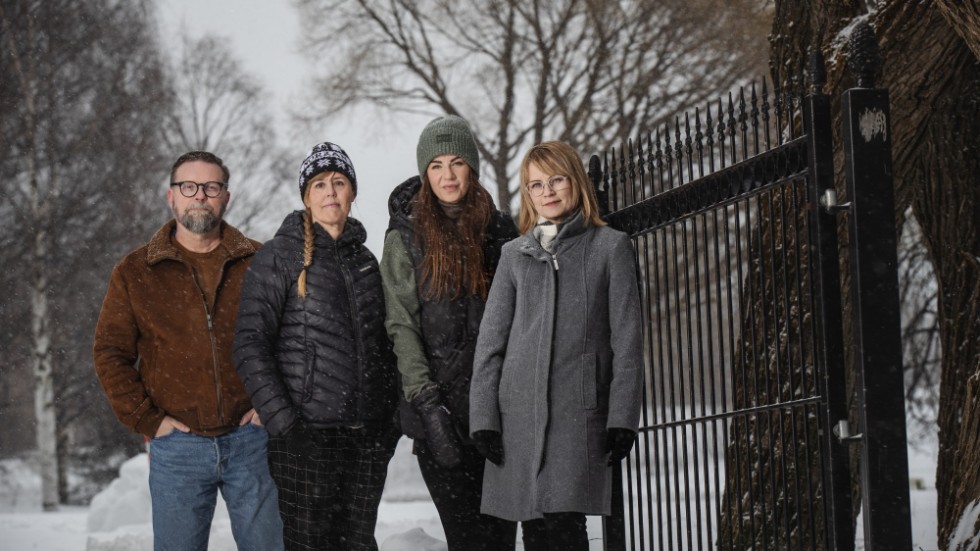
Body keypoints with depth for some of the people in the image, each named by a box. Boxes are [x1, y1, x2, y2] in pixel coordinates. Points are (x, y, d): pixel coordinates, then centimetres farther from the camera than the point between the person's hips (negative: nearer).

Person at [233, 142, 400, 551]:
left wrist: (392, 421, 12)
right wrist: (283, 423, -16)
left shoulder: (364, 260, 15)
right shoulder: (278, 257, -2)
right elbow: (250, 345, -9)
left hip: (367, 439, 5)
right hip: (306, 438, -5)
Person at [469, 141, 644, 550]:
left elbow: (627, 342, 2)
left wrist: (623, 418, -6)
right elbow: (490, 341, 11)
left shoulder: (610, 247, 6)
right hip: (519, 410, 3)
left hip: (580, 411, -3)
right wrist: (483, 417, 1)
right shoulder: (514, 254, 13)